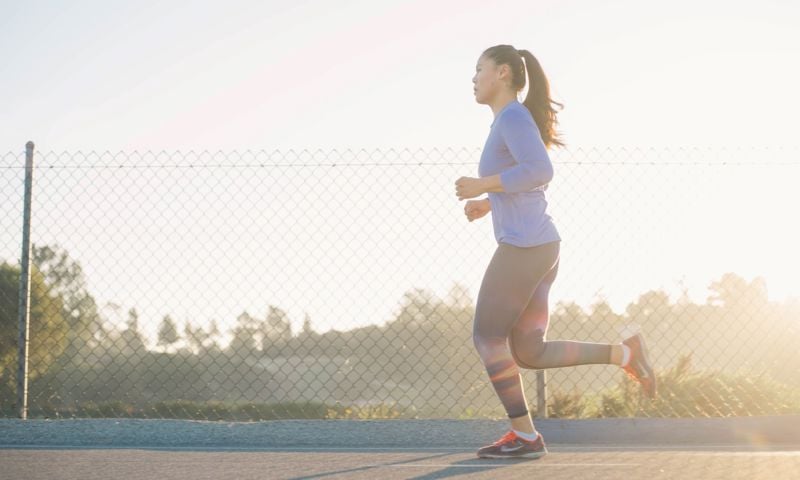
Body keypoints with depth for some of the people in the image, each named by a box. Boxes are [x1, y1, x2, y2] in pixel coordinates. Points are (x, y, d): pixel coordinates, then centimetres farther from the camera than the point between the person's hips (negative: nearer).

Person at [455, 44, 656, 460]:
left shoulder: (514, 116, -10)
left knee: (487, 338, 2)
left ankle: (524, 436, 6)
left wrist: (482, 186, -17)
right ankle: (624, 353, 4)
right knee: (529, 354, 8)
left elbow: (541, 171, -24)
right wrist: (487, 205, 22)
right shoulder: (512, 123, 21)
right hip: (539, 248, 10)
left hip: (523, 248, -10)